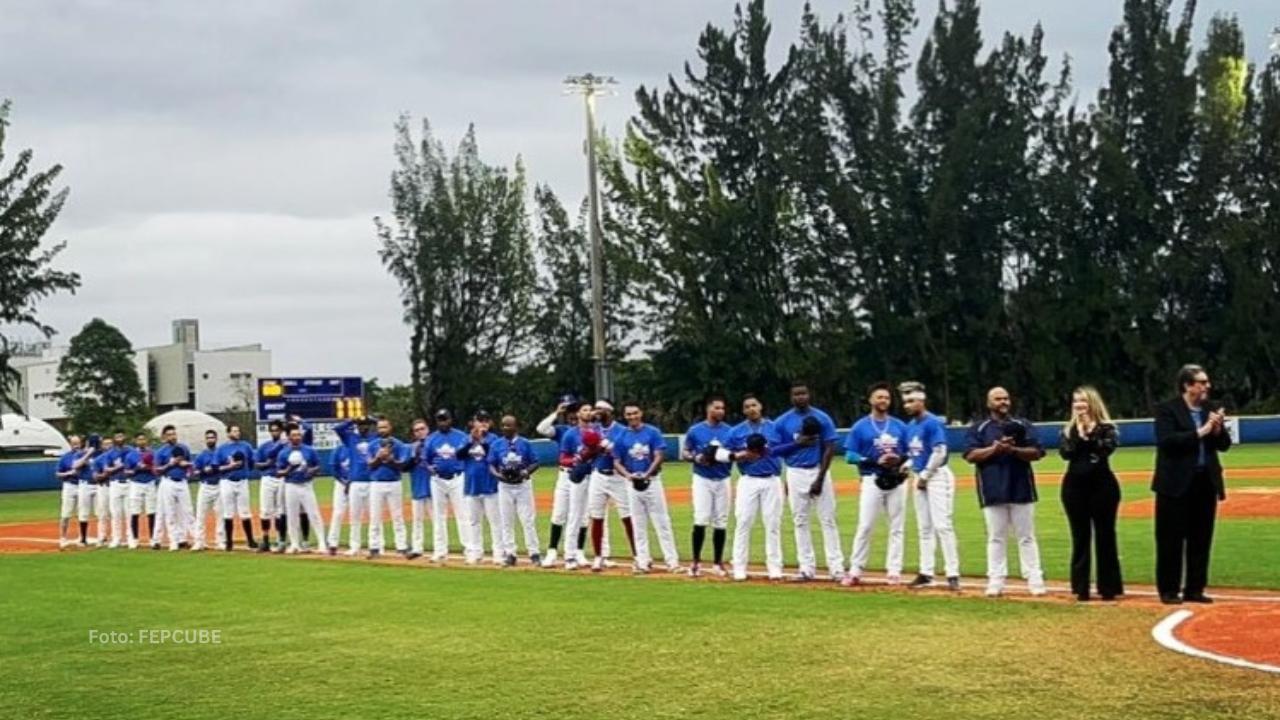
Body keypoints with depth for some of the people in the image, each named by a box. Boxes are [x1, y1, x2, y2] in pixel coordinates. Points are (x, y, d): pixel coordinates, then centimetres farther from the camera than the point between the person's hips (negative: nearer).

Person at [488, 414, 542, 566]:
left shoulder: (525, 443, -1)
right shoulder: (496, 444, 3)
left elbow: (535, 463, 2)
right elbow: (491, 465, 3)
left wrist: (526, 471, -17)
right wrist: (498, 474, -17)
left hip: (523, 485, -2)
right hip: (505, 486, 2)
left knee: (528, 520, -4)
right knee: (506, 521, 5)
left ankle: (534, 553, 0)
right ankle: (509, 554, 12)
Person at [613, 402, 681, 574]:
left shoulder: (653, 432, -2)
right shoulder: (620, 436, 4)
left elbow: (659, 457, -6)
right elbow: (617, 462, 4)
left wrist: (647, 474, -20)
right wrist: (628, 475, -15)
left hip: (652, 480, -2)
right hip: (632, 483, 2)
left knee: (662, 521, -2)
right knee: (638, 524, 6)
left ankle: (672, 560, 0)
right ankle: (643, 561, 11)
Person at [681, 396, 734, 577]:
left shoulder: (729, 431, 5)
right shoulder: (695, 430, 1)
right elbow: (684, 453, 5)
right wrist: (696, 458, -15)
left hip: (723, 481, 2)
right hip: (702, 480, -2)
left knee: (721, 523, 4)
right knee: (701, 520, -11)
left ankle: (717, 562, 14)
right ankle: (696, 561, -1)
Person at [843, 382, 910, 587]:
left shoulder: (900, 426, 10)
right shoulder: (860, 427, 0)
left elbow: (910, 452, 14)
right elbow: (850, 456, -3)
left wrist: (904, 464, -9)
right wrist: (876, 461, -15)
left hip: (897, 481, 3)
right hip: (872, 481, -3)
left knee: (897, 527, 5)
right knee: (865, 526, -6)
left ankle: (894, 570, 11)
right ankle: (855, 571, -2)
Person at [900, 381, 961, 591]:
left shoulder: (933, 423, -12)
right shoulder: (910, 426, 13)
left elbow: (940, 452, -19)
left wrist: (924, 475, -14)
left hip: (937, 476, -9)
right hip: (920, 478, 9)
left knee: (942, 525, -13)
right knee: (924, 527, 10)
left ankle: (953, 574, -12)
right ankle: (926, 573, 15)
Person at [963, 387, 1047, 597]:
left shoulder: (1023, 425, 9)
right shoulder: (978, 428, 6)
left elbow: (1037, 452, 0)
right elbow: (970, 455, -4)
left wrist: (1014, 450, -16)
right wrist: (994, 448, -17)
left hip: (1021, 488, 1)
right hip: (993, 491, -1)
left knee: (1026, 537, 3)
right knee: (995, 538, 4)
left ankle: (1035, 580, 4)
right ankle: (995, 582, 7)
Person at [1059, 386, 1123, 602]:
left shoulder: (1106, 428, 2)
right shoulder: (1068, 430, 9)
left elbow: (1107, 448, -17)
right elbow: (1065, 453, -8)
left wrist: (1090, 433, -16)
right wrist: (1079, 435, -14)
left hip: (1102, 485, -2)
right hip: (1074, 486, 2)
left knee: (1105, 536, 1)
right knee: (1080, 537, 4)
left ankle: (1109, 588, 7)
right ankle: (1081, 588, 9)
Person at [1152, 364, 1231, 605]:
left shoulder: (1212, 409, 9)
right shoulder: (1167, 409, -7)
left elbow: (1224, 445, 10)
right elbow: (1166, 441, -20)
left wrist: (1218, 430, -11)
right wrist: (1200, 432, -22)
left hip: (1206, 482, 5)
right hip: (1176, 484, -5)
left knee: (1201, 539, 9)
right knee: (1171, 540, 0)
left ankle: (1195, 589, 17)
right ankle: (1168, 590, 8)